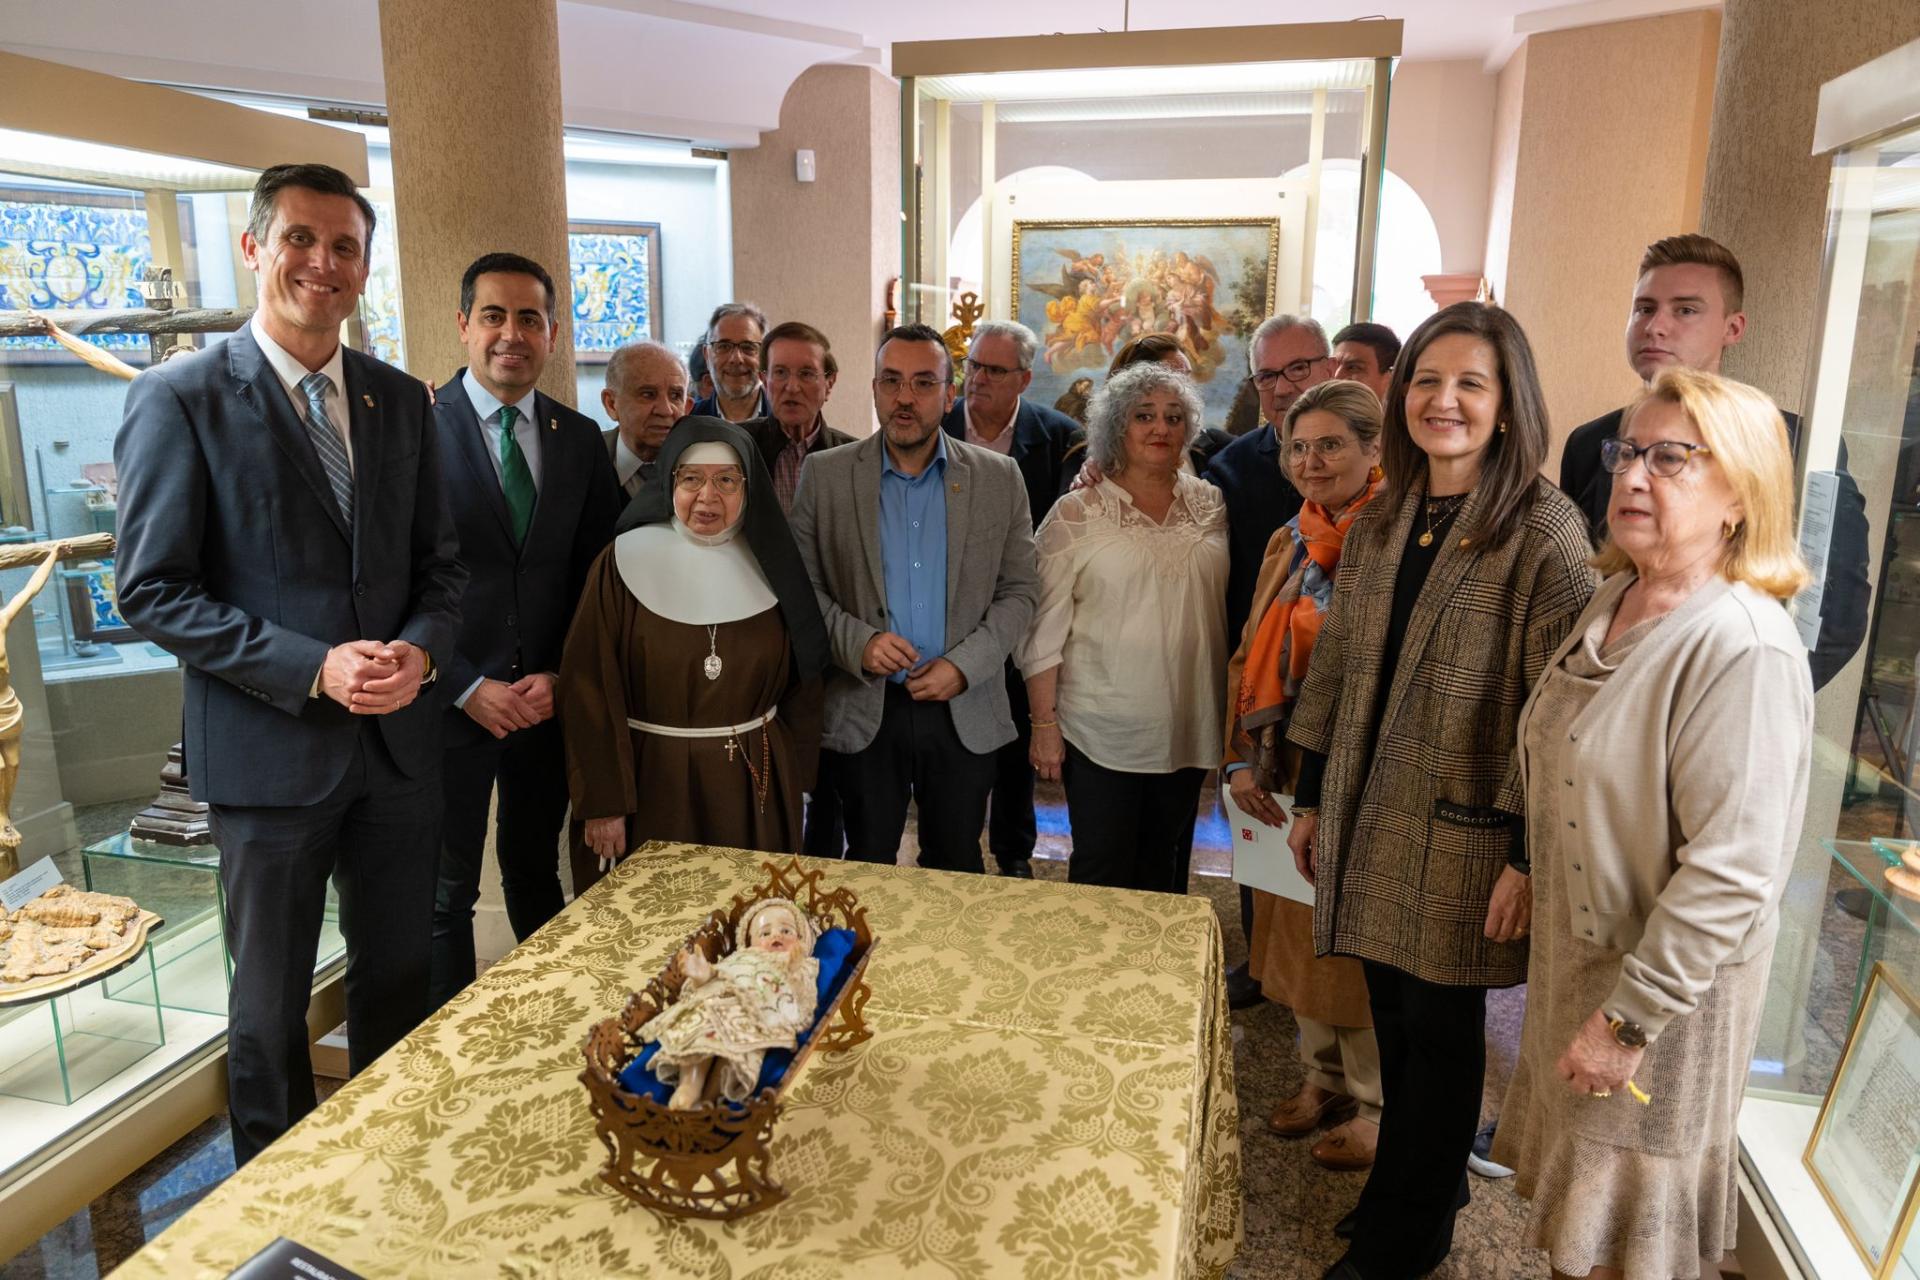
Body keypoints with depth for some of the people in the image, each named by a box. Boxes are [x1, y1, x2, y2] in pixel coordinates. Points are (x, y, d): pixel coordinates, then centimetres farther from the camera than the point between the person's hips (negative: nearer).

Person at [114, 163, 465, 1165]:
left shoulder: (403, 401, 6)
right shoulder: (180, 397, -7)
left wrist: (419, 649, -11)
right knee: (270, 1002, 14)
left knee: (399, 978, 18)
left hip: (400, 738, 4)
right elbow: (153, 590, -10)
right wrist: (312, 666, -20)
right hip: (269, 745, -4)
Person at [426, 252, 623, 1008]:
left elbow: (595, 573, 6)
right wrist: (468, 688, -14)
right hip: (451, 701, -3)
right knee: (446, 892, 9)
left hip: (548, 699, 4)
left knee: (536, 873, 19)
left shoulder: (580, 438, 5)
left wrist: (558, 675, -5)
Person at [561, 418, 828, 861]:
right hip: (652, 783, -2)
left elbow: (801, 684, 6)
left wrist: (795, 782, 4)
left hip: (756, 783, 2)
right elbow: (590, 686, -8)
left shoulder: (769, 564, 0)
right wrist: (602, 803, -11)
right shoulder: (625, 562, -7)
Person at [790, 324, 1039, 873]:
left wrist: (964, 665, -11)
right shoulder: (825, 475, 0)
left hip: (965, 714, 1)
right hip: (862, 713, 0)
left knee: (955, 873, 14)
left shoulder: (999, 478, 1)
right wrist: (857, 642, -16)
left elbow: (1018, 591, 2)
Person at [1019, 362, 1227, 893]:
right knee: (1101, 873, 5)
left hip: (1186, 730, 4)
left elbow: (1225, 610, 11)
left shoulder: (1210, 505, 5)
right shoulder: (1077, 512, -5)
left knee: (1165, 873, 15)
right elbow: (1044, 629, -5)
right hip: (1101, 731, -3)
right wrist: (1045, 724, -8)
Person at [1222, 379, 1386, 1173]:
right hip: (1289, 779, 7)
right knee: (1300, 930, 18)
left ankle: (1373, 1103, 28)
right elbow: (1251, 658, 12)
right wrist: (1241, 761, 3)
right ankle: (1322, 1076, 38)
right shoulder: (1289, 542, 9)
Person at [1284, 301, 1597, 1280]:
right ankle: (1410, 1193, 40)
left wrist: (1527, 851, -17)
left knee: (1437, 1032, 10)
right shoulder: (1380, 524, 7)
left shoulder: (1545, 532, -13)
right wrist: (1311, 797, 11)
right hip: (1370, 817, 5)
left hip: (1464, 833, -5)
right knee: (1393, 1016, 17)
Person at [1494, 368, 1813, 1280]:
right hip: (1574, 950, 7)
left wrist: (1629, 1017, -21)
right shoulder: (1613, 601, 3)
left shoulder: (1745, 647, -24)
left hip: (1666, 983, -7)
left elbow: (1731, 870, -26)